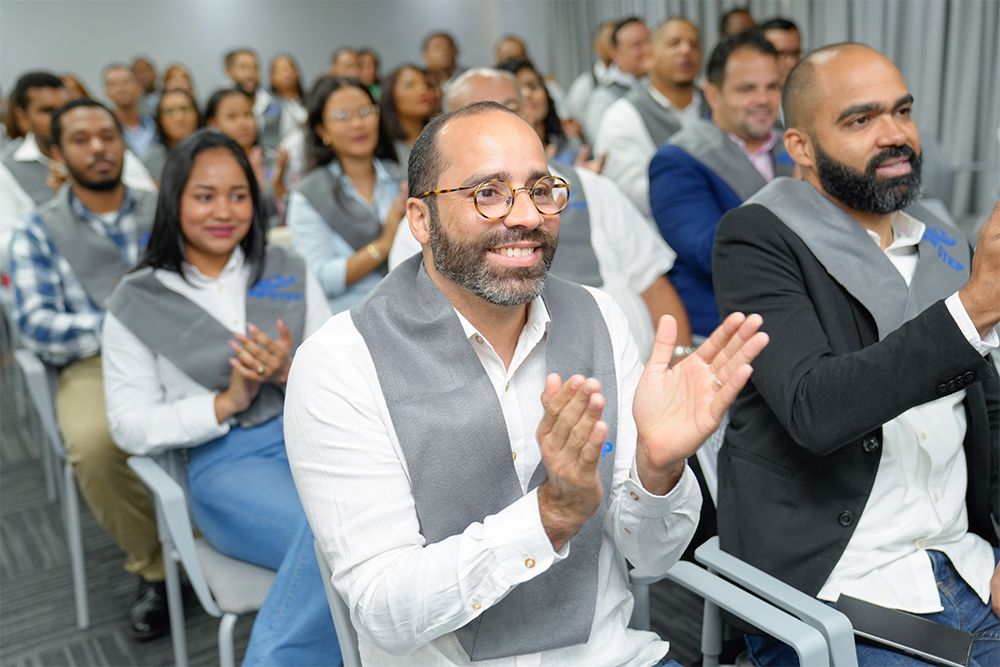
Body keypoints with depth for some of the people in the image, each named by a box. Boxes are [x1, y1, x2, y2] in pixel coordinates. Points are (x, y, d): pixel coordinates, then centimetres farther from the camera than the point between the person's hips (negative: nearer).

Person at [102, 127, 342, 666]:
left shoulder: (287, 273, 14)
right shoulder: (136, 302, 7)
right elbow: (131, 426, 2)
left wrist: (292, 374, -10)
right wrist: (226, 403, -9)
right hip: (224, 461, -3)